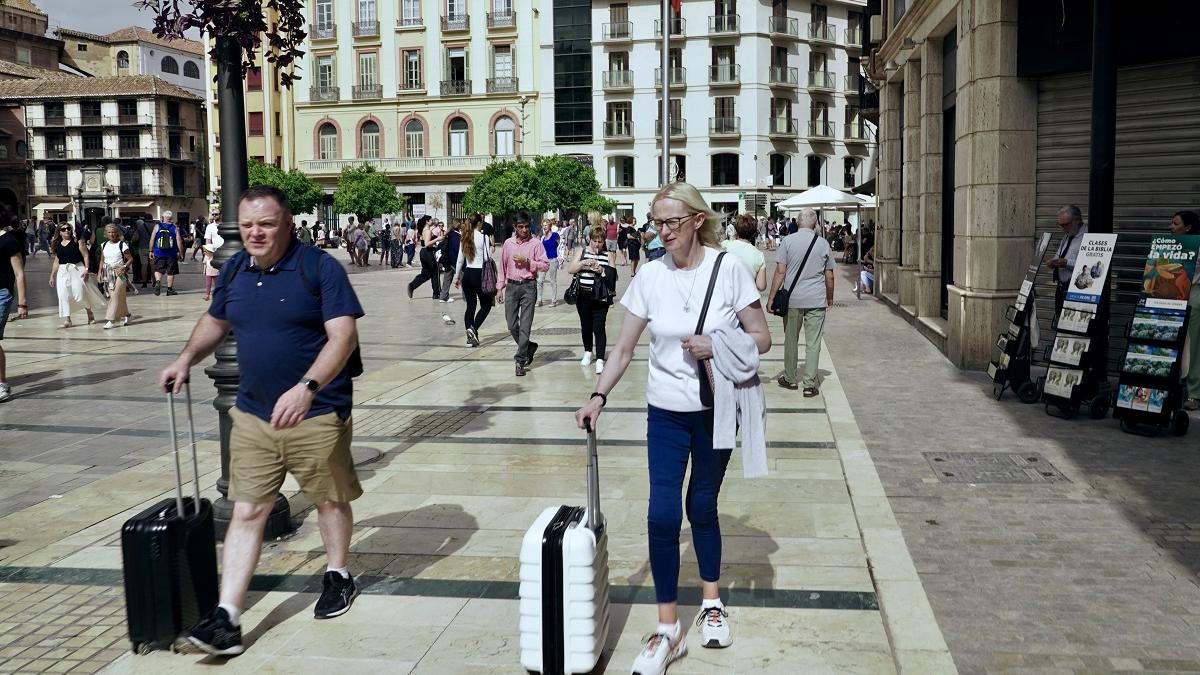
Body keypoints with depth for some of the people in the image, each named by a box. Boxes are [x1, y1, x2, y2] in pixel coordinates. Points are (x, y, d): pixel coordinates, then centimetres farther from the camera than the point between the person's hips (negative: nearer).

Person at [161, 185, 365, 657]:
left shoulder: (319, 268, -13)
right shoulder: (234, 271, 6)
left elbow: (344, 335, -21)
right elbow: (215, 321, 24)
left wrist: (306, 388, -32)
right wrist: (187, 359, 8)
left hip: (317, 416, -5)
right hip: (252, 415, 5)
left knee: (330, 500, 13)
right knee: (246, 512, 2)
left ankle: (338, 576, 37)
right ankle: (227, 618, 4)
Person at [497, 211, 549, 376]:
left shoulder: (536, 244, -2)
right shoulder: (508, 243, 8)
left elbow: (545, 265, -5)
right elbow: (502, 266, 13)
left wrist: (527, 261, -15)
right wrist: (499, 288, 9)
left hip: (528, 287, -3)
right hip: (511, 286, 4)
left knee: (525, 326, -5)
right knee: (512, 325, 5)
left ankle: (520, 361, -2)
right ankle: (529, 347, 30)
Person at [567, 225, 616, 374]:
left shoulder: (608, 255, 5)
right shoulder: (582, 251, 7)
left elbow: (613, 275, 0)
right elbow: (570, 269, -2)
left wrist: (602, 270, -17)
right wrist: (583, 263, -16)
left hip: (601, 297, -2)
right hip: (583, 296, 2)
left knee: (599, 327, -9)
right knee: (586, 326, 14)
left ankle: (599, 359, -9)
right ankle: (588, 352, 36)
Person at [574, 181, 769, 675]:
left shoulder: (728, 269, -9)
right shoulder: (651, 275, -4)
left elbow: (761, 338, -5)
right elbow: (624, 348, -1)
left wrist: (716, 348, -20)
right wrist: (598, 396, -12)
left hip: (716, 409, -1)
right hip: (667, 411, 1)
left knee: (702, 506, 11)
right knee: (662, 513, -5)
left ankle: (711, 602, 34)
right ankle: (667, 630, 6)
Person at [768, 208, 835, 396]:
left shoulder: (788, 241, -2)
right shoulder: (823, 243, 3)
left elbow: (780, 272, -7)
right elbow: (829, 276, 7)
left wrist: (772, 297, -2)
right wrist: (830, 299, 20)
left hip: (792, 299, 0)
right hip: (817, 301, 0)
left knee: (791, 340, 13)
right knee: (813, 343, 2)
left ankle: (790, 379, 25)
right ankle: (810, 384, 2)